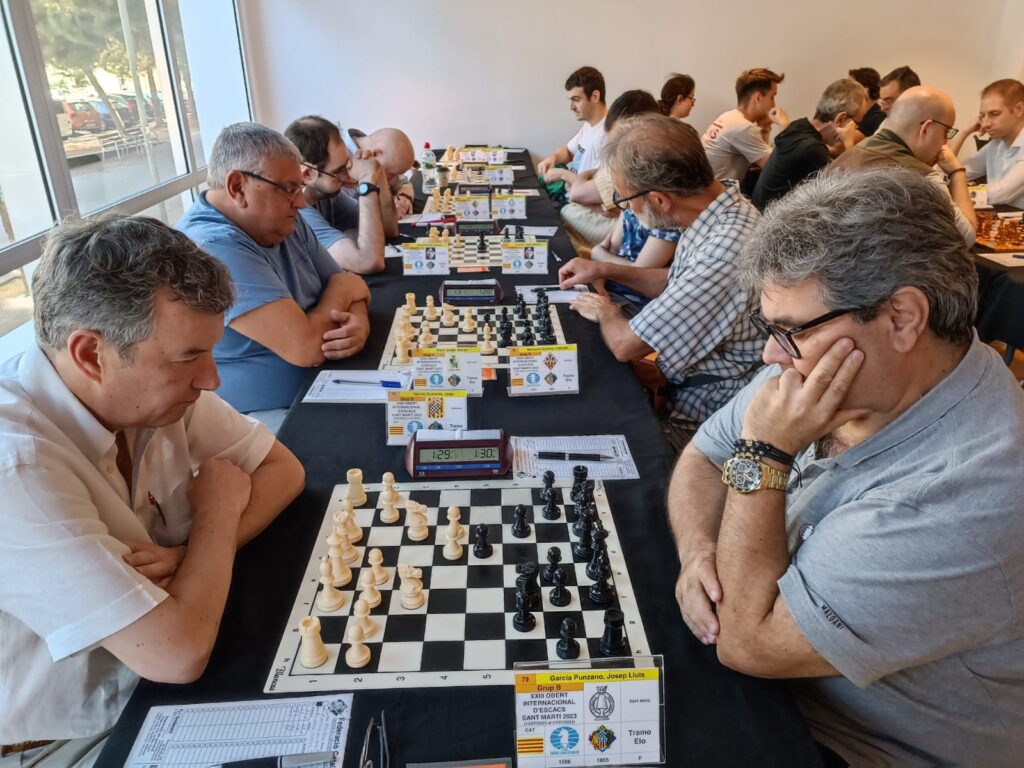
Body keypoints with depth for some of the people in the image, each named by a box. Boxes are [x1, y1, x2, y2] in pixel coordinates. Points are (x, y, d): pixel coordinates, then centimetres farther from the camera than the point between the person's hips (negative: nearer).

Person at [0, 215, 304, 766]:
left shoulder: (148, 388, -12)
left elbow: (284, 469, -3)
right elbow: (177, 654, -33)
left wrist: (195, 553, -20)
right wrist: (218, 508, -17)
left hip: (150, 679, 6)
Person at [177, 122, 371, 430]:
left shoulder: (284, 223, 5)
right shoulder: (213, 247, -24)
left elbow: (350, 289, 7)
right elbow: (306, 347, -29)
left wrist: (359, 321, -18)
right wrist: (340, 290, -9)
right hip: (264, 417, -8)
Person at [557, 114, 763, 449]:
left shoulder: (728, 251, -34)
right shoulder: (722, 204, -4)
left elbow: (626, 344, -24)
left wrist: (606, 312, -3)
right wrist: (605, 270, 9)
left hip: (700, 419, -8)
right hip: (681, 383, 8)